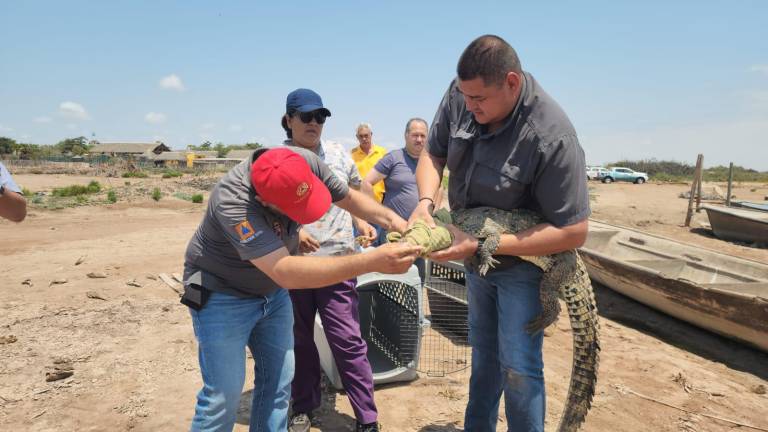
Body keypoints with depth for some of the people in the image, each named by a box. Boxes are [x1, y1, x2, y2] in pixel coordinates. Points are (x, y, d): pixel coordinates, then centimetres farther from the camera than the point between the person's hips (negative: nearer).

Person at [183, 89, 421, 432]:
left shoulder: (306, 161, -20)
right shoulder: (232, 200, -38)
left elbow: (349, 197, -2)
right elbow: (286, 272, -46)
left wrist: (393, 220, -21)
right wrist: (373, 261, -50)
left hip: (273, 291, 6)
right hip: (223, 295, -5)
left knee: (278, 380, 9)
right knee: (223, 395, -5)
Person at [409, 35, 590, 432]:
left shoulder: (552, 137, -32)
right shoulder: (461, 94, -15)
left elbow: (573, 232, -29)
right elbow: (432, 154, -2)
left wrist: (483, 243, -32)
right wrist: (425, 201, -23)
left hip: (524, 258, -6)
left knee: (518, 368, -3)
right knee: (483, 351, 20)